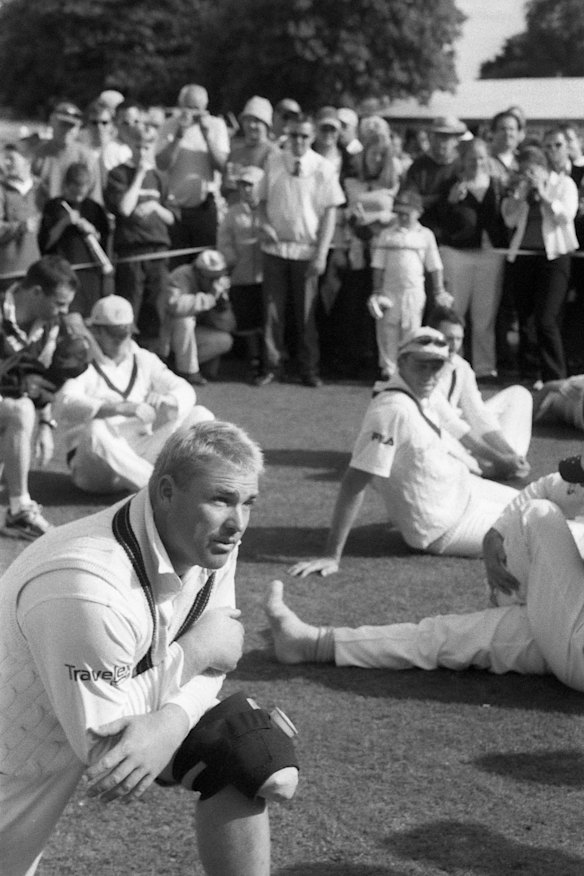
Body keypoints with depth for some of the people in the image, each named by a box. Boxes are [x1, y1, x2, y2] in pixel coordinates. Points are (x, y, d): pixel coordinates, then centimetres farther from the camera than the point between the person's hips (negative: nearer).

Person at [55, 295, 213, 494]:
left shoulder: (144, 360, 14)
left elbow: (186, 392, 6)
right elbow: (66, 404, -25)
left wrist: (166, 400, -20)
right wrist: (120, 408, -38)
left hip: (139, 457, 5)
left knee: (200, 415, -8)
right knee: (95, 430, -38)